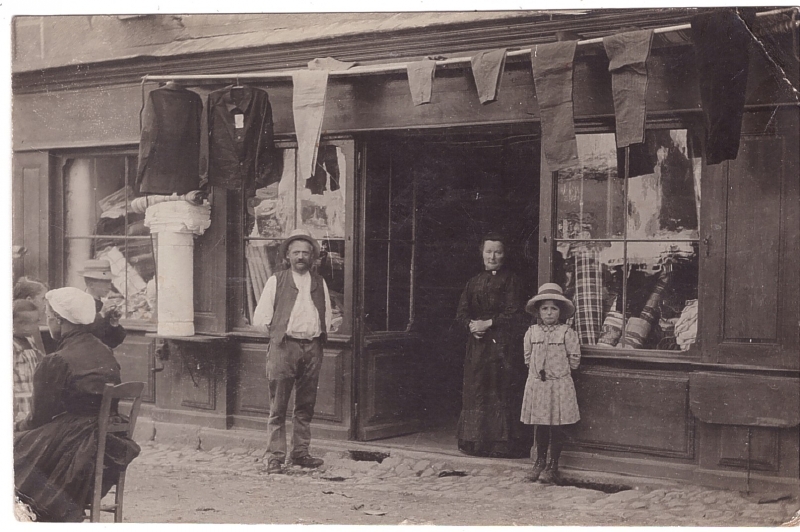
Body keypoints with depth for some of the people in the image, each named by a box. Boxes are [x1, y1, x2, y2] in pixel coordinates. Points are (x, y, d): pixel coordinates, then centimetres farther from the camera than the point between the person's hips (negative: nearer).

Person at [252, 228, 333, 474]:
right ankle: (275, 457, -2)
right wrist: (277, 334, 3)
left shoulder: (319, 283, 15)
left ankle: (301, 452, 15)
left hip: (312, 347, 4)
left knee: (306, 405, 7)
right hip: (283, 346, -3)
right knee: (278, 407, -4)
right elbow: (260, 318, 6)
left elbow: (327, 315, 23)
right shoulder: (276, 281, 6)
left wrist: (320, 336, 12)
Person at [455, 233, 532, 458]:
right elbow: (461, 312, 11)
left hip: (503, 344, -5)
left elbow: (513, 314, -8)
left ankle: (503, 443, -2)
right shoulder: (474, 282, 15)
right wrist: (471, 324, -10)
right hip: (478, 343, 5)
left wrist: (488, 324, -13)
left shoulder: (510, 280, 0)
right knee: (476, 391, 6)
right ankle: (477, 442, 13)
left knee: (504, 393, -6)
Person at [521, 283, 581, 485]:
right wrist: (536, 370, 9)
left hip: (559, 385, -3)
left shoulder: (567, 332, -6)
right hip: (537, 384, 3)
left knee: (557, 428, 1)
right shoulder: (532, 332, 4)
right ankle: (540, 462, 23)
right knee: (540, 426, 11)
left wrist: (561, 370, 5)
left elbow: (574, 358, -2)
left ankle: (553, 466, 10)